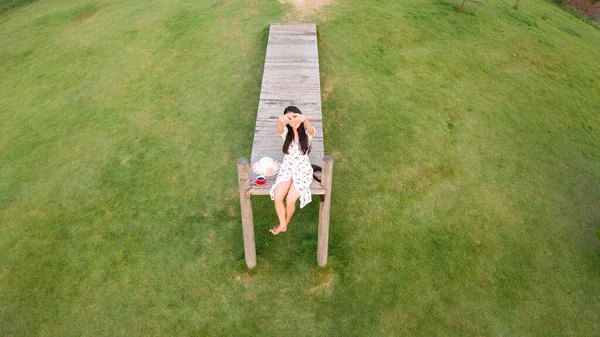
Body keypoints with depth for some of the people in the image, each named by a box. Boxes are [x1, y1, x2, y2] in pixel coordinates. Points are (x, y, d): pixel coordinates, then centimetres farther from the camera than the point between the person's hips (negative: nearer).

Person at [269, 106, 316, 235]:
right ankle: (282, 224, 8)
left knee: (290, 201, -18)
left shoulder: (307, 133, -12)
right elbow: (279, 129, -33)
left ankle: (285, 223, 13)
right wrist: (280, 120, -59)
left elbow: (311, 130, -38)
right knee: (277, 197, -18)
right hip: (287, 169, 2)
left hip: (302, 171, -2)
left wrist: (305, 119, -62)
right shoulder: (286, 132, -7)